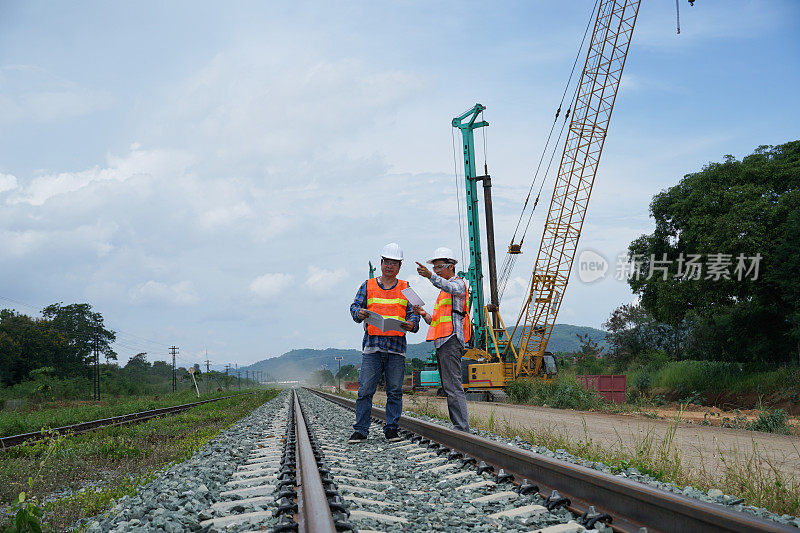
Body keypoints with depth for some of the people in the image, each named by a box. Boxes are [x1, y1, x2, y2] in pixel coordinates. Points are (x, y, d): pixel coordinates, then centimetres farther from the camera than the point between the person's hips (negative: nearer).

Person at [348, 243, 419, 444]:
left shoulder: (406, 288, 15)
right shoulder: (368, 286, 14)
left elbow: (413, 313, 9)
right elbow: (355, 306, 7)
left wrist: (411, 324, -13)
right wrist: (359, 313, -16)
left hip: (397, 346, 1)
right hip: (372, 345, -1)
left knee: (395, 390, 1)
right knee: (365, 389, -5)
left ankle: (391, 429, 10)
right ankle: (360, 430, 1)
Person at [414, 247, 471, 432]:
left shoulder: (458, 283, -1)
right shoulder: (444, 291, 28)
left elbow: (450, 287, -28)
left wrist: (431, 276, -43)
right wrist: (425, 315, 6)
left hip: (452, 340, -10)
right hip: (442, 342, 10)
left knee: (452, 386, -15)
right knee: (449, 387, 8)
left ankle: (463, 429, -18)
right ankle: (459, 428, 10)